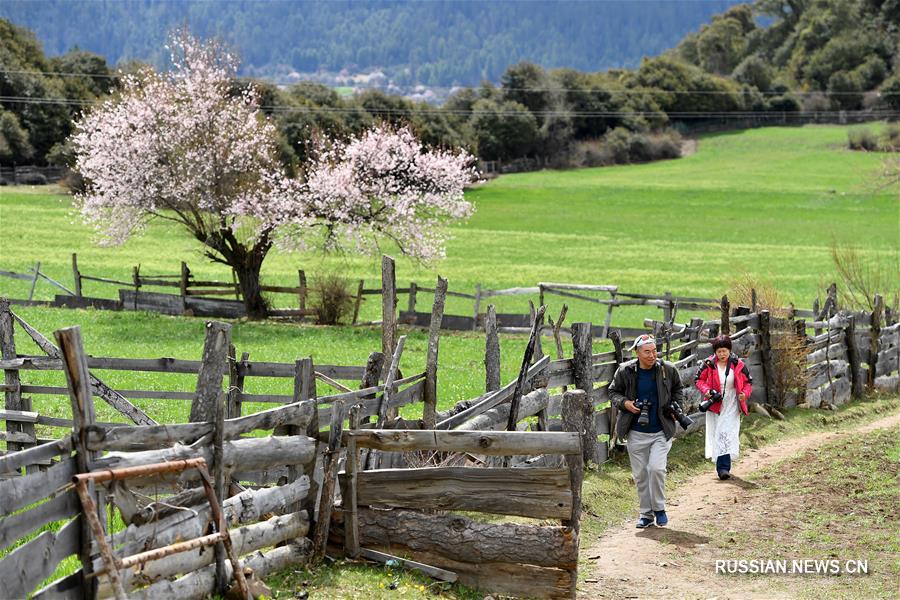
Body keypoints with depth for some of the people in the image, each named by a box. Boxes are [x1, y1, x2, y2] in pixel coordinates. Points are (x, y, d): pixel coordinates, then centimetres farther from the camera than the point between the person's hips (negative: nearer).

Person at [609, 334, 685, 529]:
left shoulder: (668, 370, -1)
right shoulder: (625, 372, -4)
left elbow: (677, 389, 17)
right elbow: (613, 392, 8)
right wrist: (624, 403, -11)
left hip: (661, 432, -1)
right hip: (636, 433, 1)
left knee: (656, 468, -17)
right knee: (640, 474, 7)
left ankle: (659, 508, 4)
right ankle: (646, 513, 22)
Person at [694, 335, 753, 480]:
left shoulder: (738, 365, -1)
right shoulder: (708, 364, -2)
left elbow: (748, 382, 9)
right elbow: (698, 379, 8)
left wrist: (745, 393, -10)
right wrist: (706, 390, -11)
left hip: (731, 406, -1)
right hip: (714, 405, 1)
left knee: (729, 434, -12)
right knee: (717, 435, 2)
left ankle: (724, 467, -14)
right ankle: (721, 466, 12)